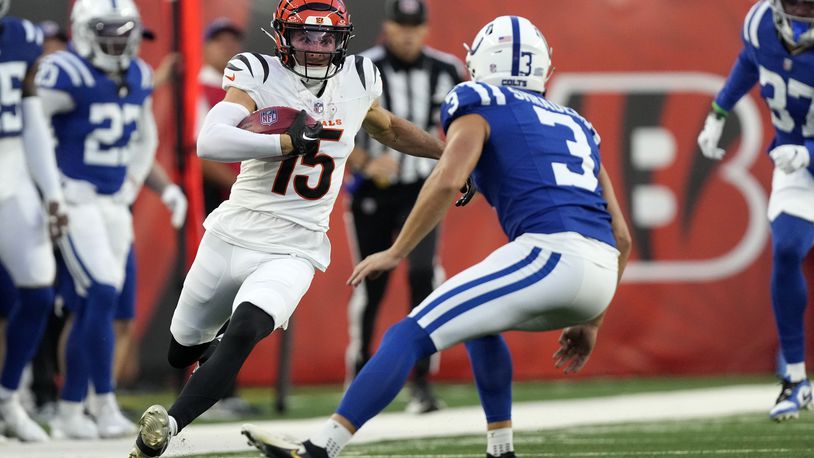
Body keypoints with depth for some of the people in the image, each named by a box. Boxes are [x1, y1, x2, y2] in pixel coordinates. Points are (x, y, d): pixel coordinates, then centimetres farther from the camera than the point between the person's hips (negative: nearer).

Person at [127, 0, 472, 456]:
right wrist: (291, 141, -29)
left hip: (293, 251, 0)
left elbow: (389, 129, 24)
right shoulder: (259, 76, -12)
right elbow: (210, 142, -28)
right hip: (233, 235, 0)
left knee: (243, 336, -28)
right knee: (181, 351, 18)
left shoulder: (357, 80, 1)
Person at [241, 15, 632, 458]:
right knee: (478, 321, 33)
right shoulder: (575, 125, 30)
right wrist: (591, 321, 32)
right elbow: (621, 238, 27)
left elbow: (447, 180, -8)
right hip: (600, 273, 7)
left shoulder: (480, 106, 12)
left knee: (409, 337, -5)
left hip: (551, 255, -7)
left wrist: (395, 253, 2)